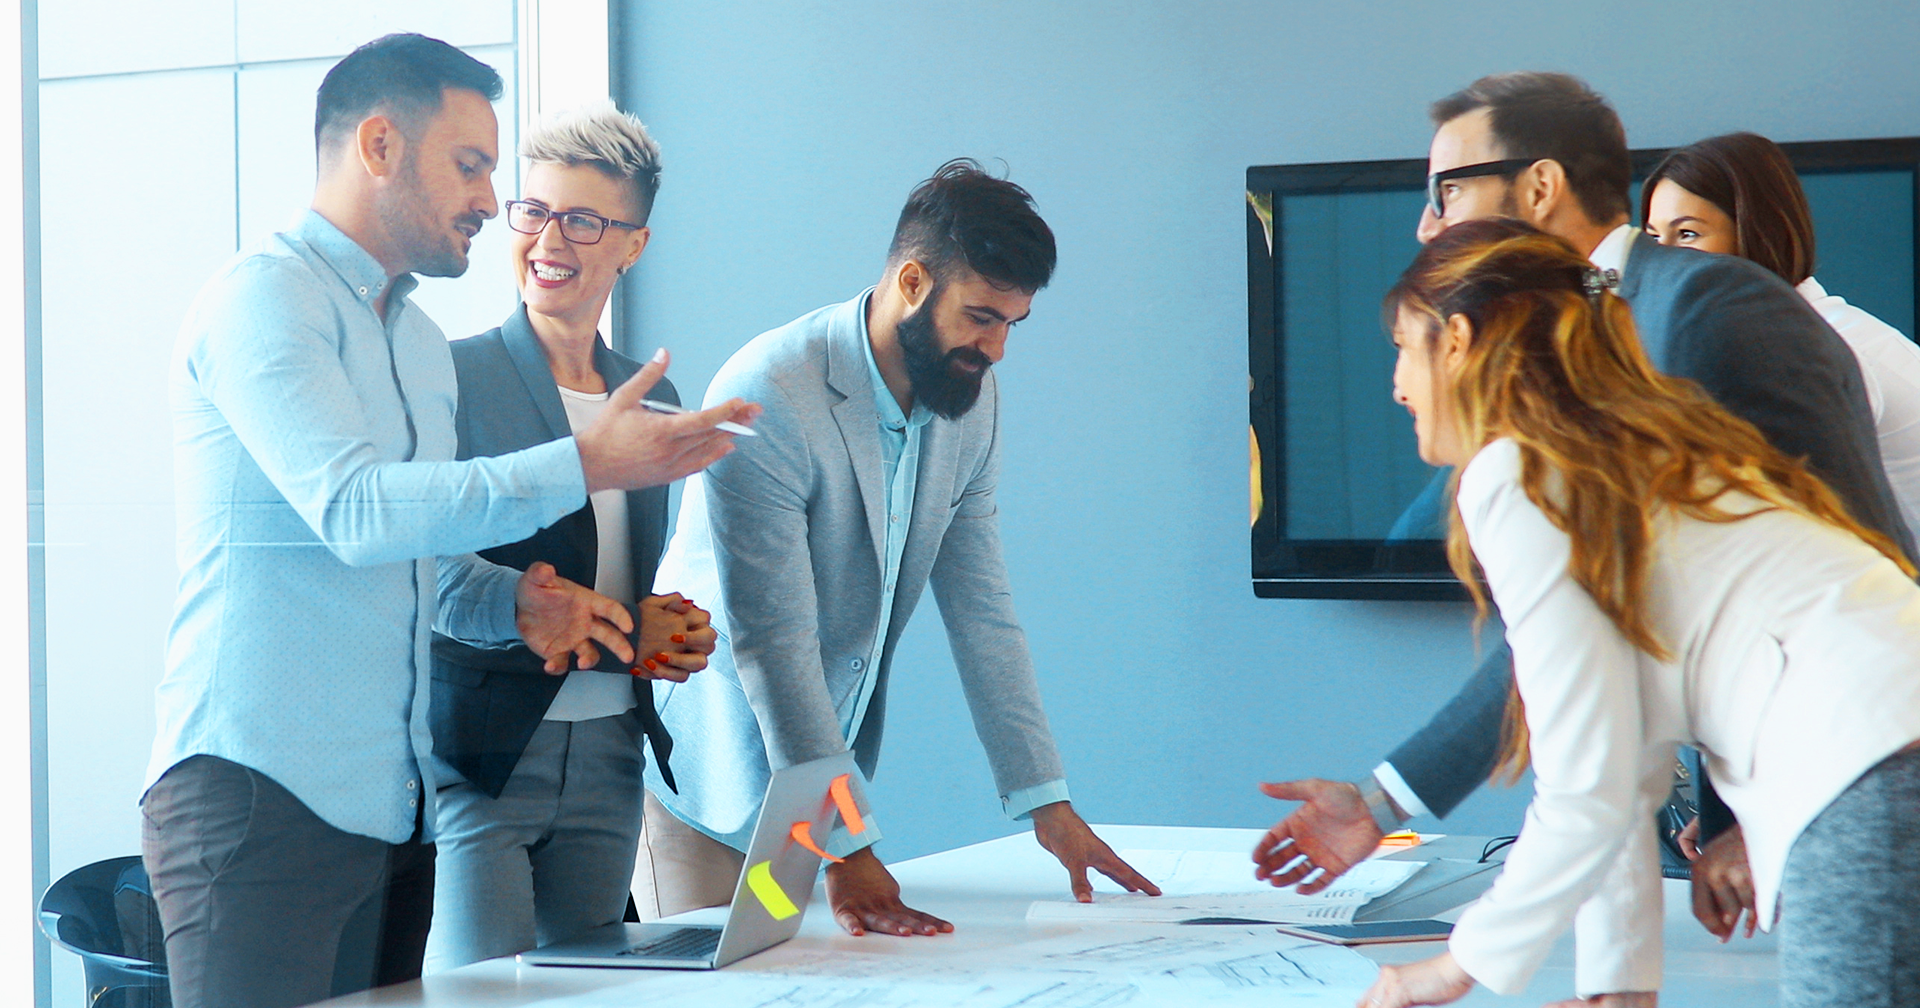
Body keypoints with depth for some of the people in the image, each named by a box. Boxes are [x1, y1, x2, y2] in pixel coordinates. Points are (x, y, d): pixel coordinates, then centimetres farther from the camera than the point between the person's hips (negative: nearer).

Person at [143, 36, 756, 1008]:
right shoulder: (265, 296, -7)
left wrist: (513, 600, 5)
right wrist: (585, 463, -22)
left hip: (392, 806, 8)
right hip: (259, 792, -8)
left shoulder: (421, 345, 21)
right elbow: (357, 511, -20)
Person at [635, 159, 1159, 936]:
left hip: (829, 773, 7)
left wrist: (1046, 801, -3)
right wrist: (846, 849, -29)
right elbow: (774, 641, -26)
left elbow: (982, 611, 3)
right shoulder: (769, 398, -24)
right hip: (717, 777, -6)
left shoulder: (971, 402, 0)